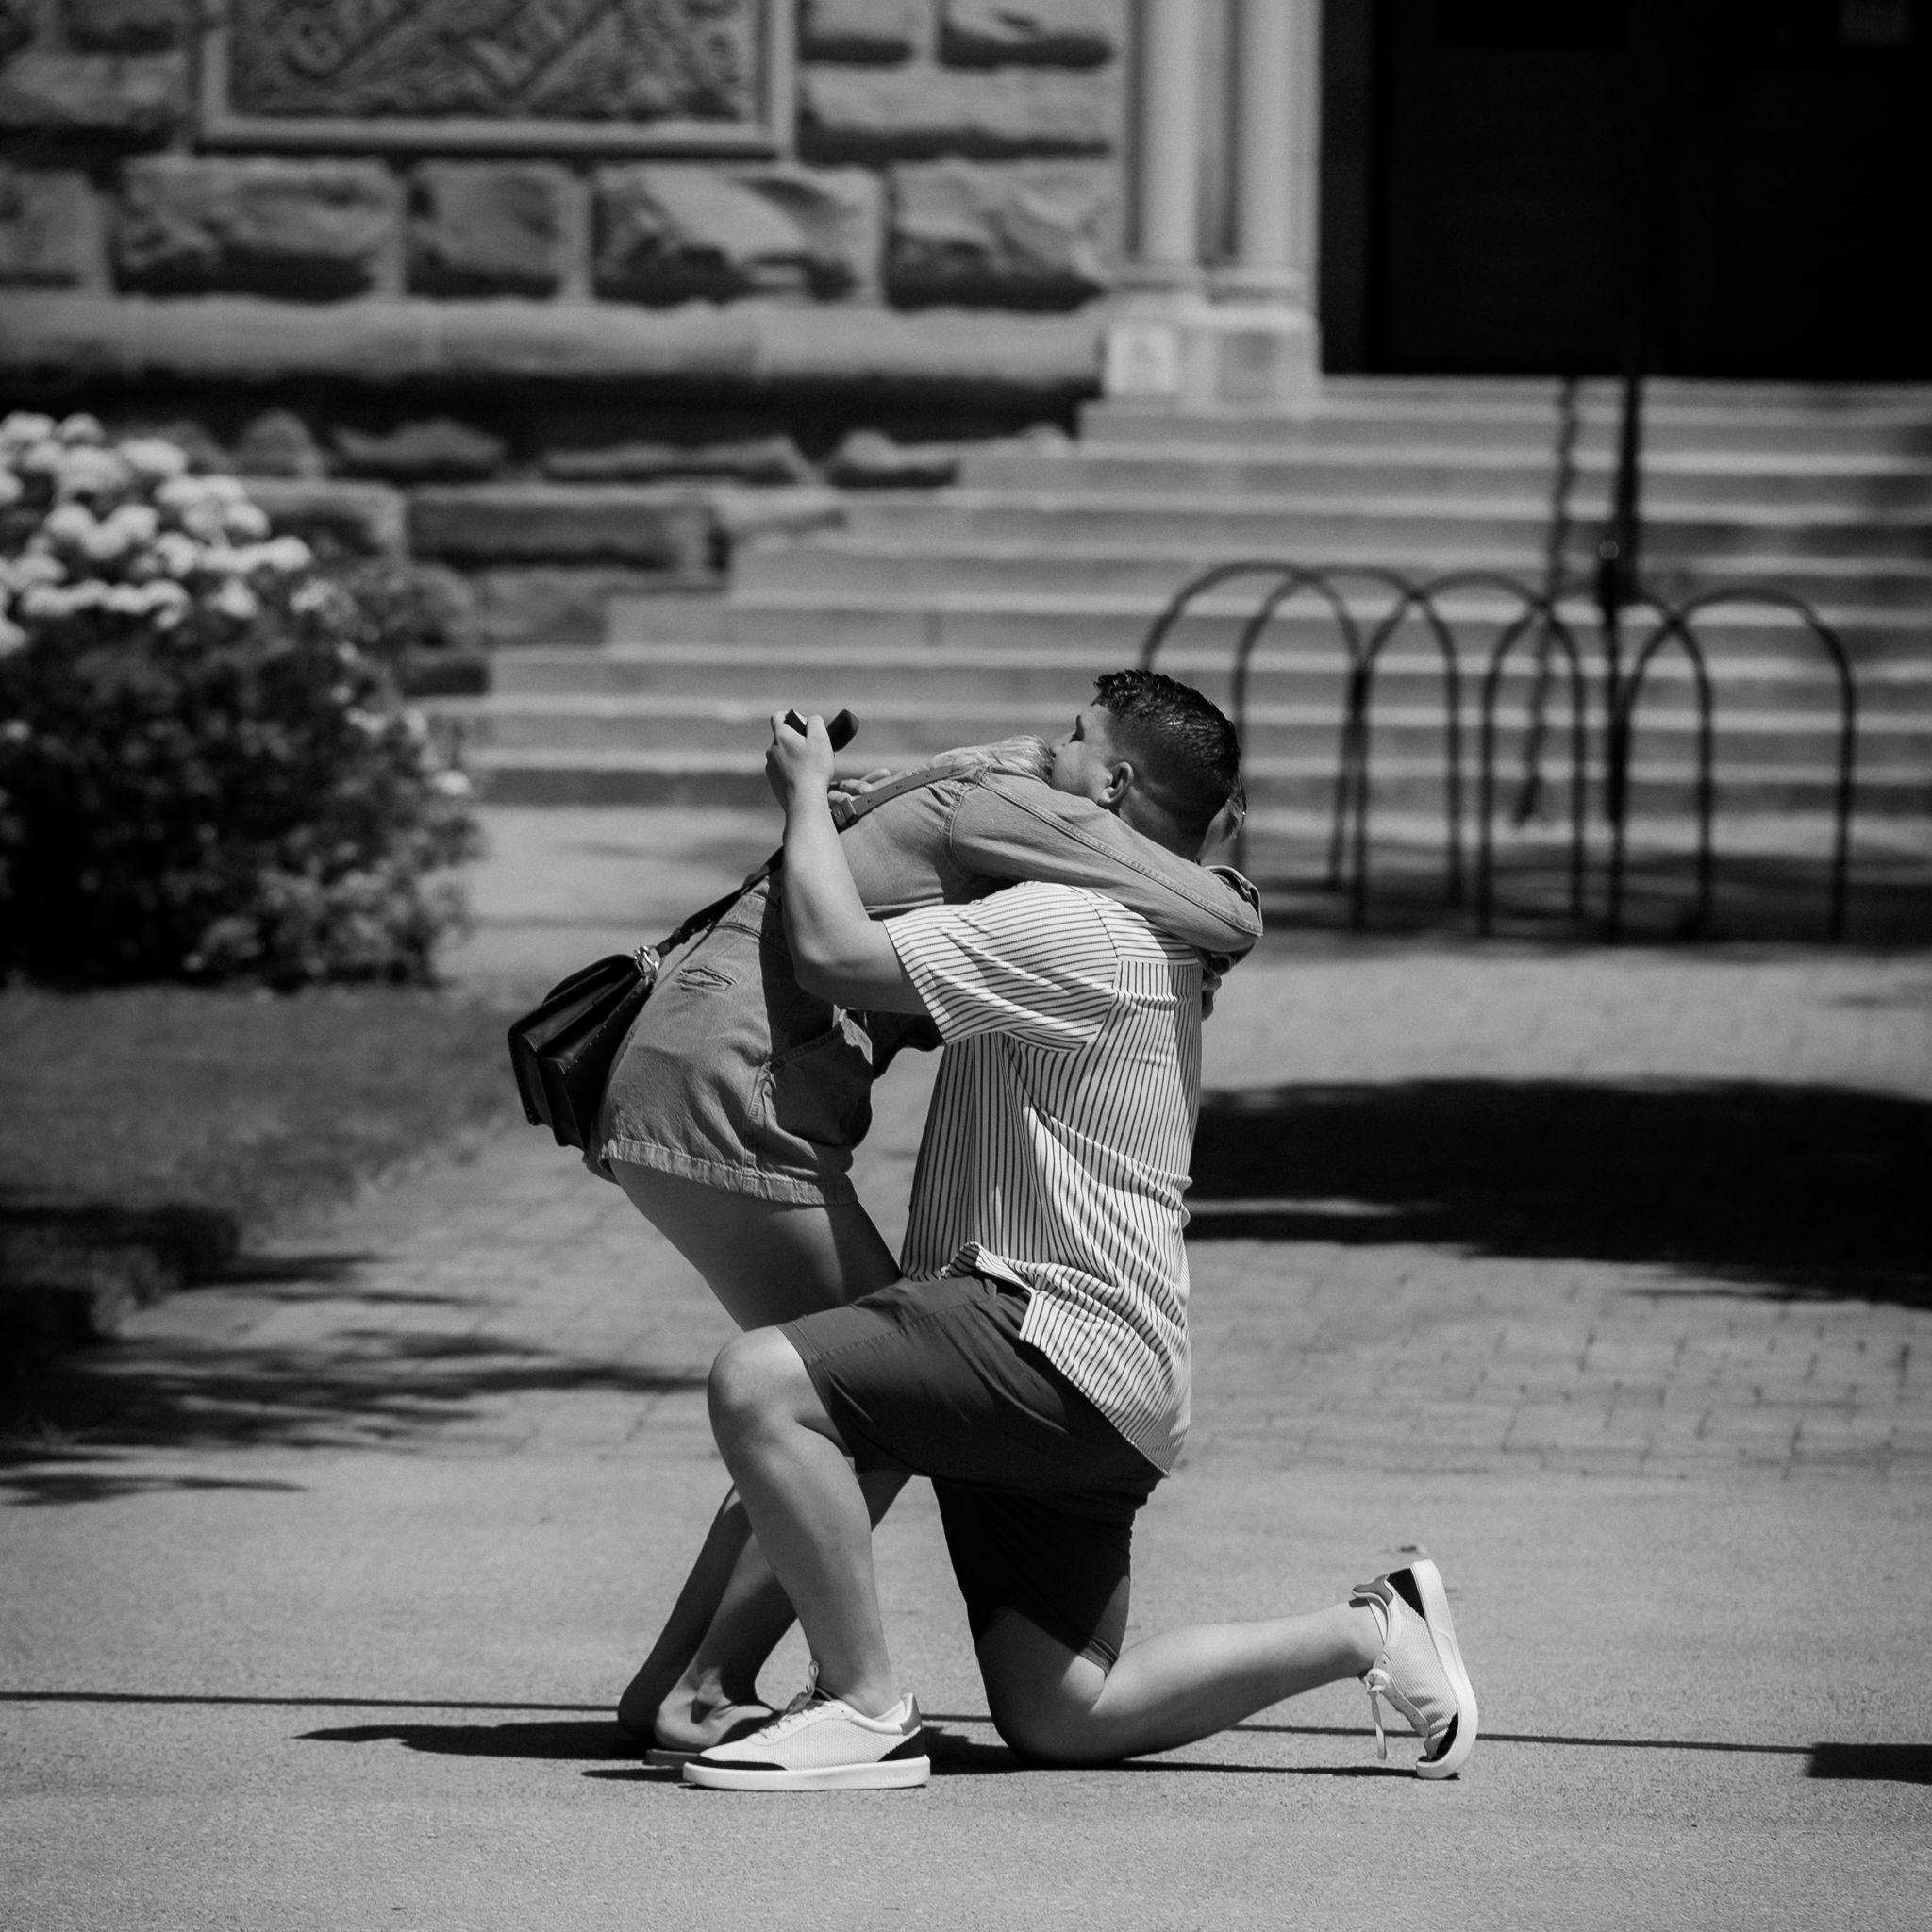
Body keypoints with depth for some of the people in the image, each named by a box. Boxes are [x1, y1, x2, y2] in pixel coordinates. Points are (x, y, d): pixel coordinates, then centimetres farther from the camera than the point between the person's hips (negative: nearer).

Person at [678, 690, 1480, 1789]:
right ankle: (1368, 1634, 14)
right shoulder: (1159, 948, 22)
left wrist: (807, 792, -2)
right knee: (1063, 1721, 11)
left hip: (1058, 1343, -10)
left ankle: (867, 1712, -22)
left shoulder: (1076, 929, -12)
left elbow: (837, 957, -19)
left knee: (761, 1382, -24)